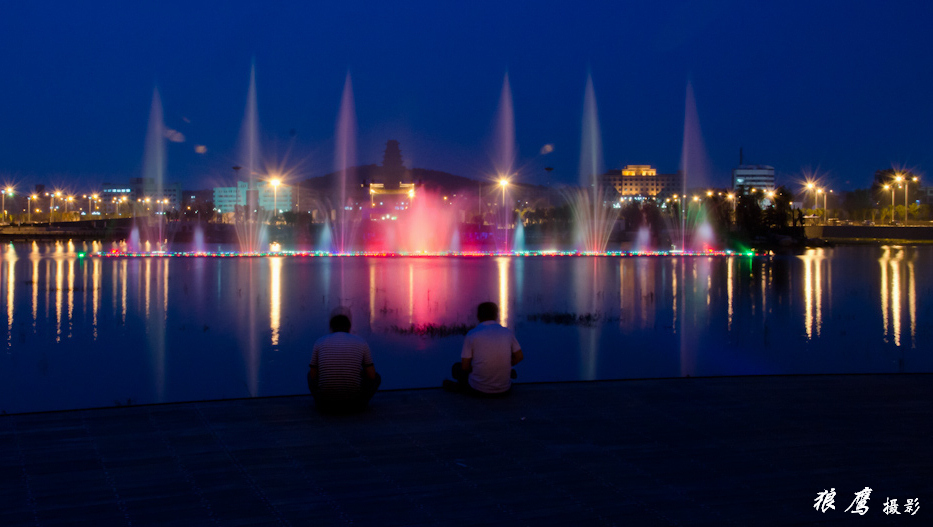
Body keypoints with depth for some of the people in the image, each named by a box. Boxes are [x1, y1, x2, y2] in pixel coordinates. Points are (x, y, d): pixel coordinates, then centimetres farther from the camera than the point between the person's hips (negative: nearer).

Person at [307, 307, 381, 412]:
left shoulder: (319, 343, 2)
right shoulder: (362, 343, 0)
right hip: (353, 404, -1)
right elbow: (371, 376, 3)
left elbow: (313, 376, 7)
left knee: (311, 374, 33)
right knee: (376, 378, 28)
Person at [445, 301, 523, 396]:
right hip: (504, 390, 2)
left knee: (456, 367, 26)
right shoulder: (507, 332, -1)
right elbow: (519, 357, 8)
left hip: (479, 390, -2)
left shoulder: (472, 334, -9)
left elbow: (465, 366, -6)